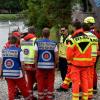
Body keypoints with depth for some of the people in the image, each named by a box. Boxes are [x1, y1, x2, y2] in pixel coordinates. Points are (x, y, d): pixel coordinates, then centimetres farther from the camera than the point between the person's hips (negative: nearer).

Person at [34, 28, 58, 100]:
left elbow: (36, 56, -4)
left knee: (40, 84, 9)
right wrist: (55, 65, 12)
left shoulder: (38, 43, -3)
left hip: (40, 66, 0)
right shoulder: (54, 43, -3)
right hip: (51, 66, 0)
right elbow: (56, 57, -3)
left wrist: (36, 65, 7)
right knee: (50, 84, 10)